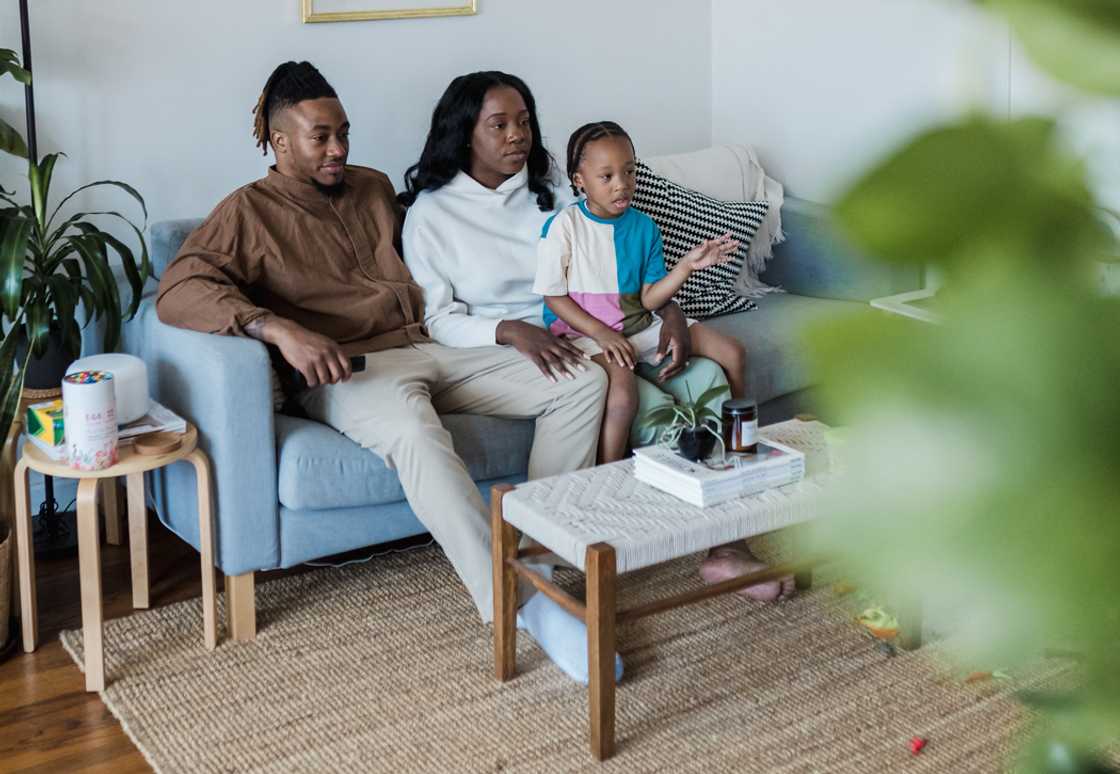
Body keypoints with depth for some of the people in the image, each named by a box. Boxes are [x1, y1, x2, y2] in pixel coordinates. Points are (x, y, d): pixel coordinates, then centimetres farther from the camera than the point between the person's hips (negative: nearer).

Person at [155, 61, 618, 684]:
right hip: (352, 367, -7)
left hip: (435, 347, 7)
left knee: (584, 381, -9)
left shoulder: (374, 188, 22)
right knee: (411, 426, -42)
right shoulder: (250, 212, 2)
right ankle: (521, 605, -44)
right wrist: (279, 329, -29)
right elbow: (178, 289, -14)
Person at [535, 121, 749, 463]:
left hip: (639, 324, 6)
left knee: (733, 353, -2)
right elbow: (554, 296, -8)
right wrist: (602, 333, -18)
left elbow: (649, 299, 3)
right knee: (622, 383, -39)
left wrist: (687, 264, -11)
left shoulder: (644, 227, 6)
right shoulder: (564, 225, -9)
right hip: (583, 330, -6)